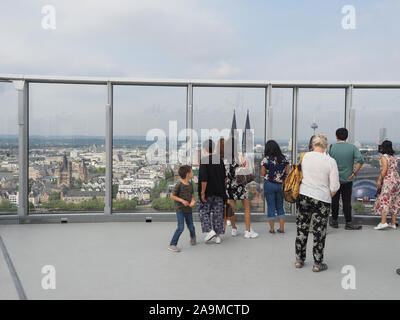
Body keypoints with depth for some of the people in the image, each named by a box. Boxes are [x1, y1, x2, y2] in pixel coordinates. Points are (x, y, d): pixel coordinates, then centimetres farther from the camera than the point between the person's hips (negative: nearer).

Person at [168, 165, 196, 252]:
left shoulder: (190, 184, 3)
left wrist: (192, 201, -10)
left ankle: (193, 237, 47)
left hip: (188, 209, 6)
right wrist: (182, 200, -20)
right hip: (180, 209, -6)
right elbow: (172, 196, -11)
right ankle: (172, 245, -5)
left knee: (191, 227, 15)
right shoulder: (179, 185, -16)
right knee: (181, 228, -14)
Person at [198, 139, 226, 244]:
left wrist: (202, 192, -15)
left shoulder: (204, 160, -15)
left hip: (207, 191, -5)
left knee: (203, 211, 11)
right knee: (218, 213, 10)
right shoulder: (219, 159, 4)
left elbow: (204, 178, -20)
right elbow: (223, 176, 9)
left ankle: (210, 231, -2)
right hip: (219, 191, 6)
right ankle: (218, 235, 14)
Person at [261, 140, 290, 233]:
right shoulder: (284, 158, 2)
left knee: (271, 206, 5)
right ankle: (281, 228, 16)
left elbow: (263, 173, -6)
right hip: (281, 185, 4)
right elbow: (287, 172, 4)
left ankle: (272, 228, 10)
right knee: (280, 206, 14)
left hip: (269, 184, -3)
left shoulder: (266, 159, -10)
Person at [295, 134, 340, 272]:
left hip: (303, 196, 3)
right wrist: (329, 196, 9)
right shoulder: (330, 161, -11)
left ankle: (299, 260, 25)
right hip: (321, 199, -3)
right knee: (319, 232, 7)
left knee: (302, 229, 14)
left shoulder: (305, 156, -2)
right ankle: (318, 264, 16)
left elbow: (302, 176, 6)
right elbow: (334, 186, -9)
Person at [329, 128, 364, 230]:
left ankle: (334, 221, 19)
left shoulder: (332, 147, -4)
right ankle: (348, 223, 4)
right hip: (347, 179, 0)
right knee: (347, 201, 4)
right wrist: (354, 173, -7)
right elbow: (360, 161, -13)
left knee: (334, 200, 11)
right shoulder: (352, 147, -3)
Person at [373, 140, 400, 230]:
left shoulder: (384, 157, -9)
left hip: (388, 180, -8)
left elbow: (384, 170, -17)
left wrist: (379, 180, -13)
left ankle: (383, 222, -16)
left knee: (384, 200, -8)